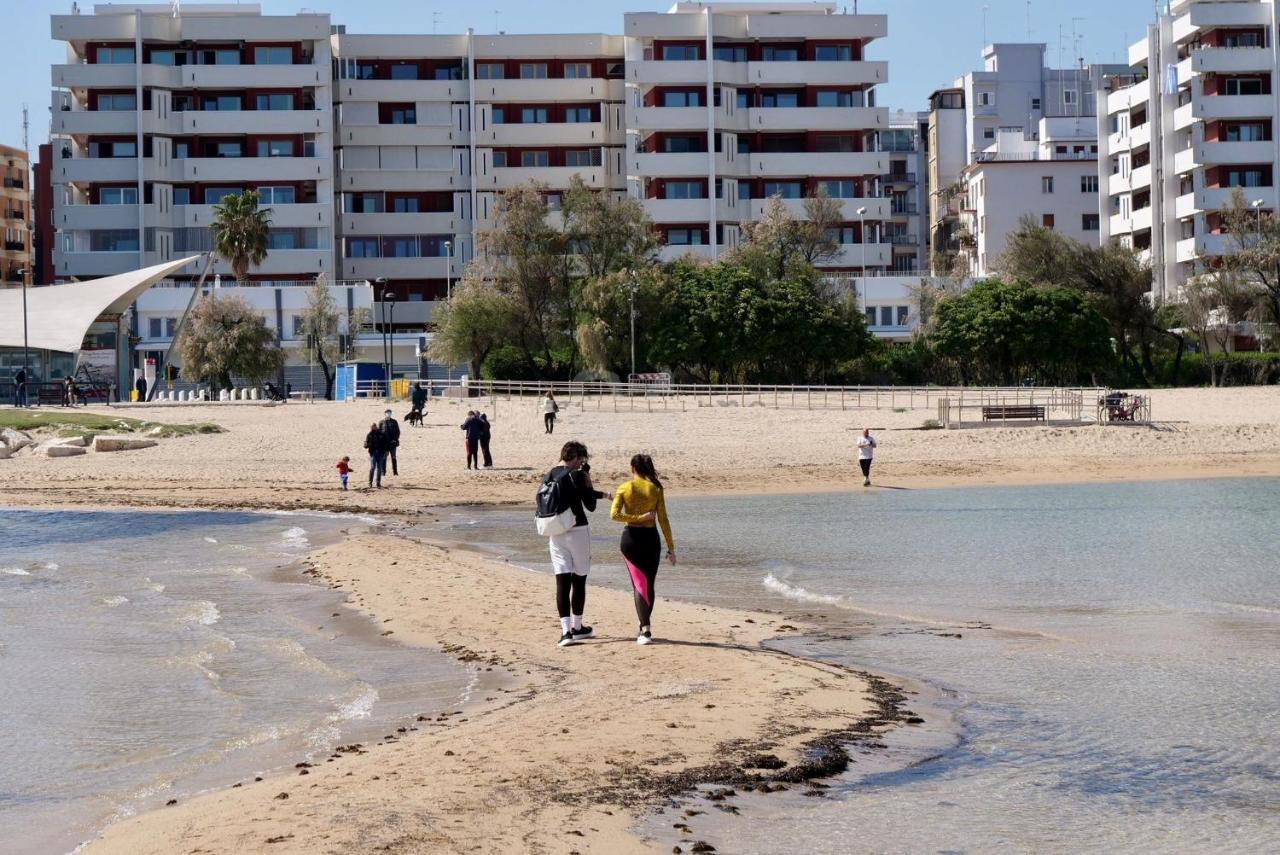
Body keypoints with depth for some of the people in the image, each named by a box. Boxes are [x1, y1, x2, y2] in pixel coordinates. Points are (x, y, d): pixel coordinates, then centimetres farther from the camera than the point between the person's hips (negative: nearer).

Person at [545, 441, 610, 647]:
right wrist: (587, 477, -2)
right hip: (577, 531, -4)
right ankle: (577, 627, 21)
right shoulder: (577, 475, -12)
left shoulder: (550, 475, 7)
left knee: (562, 582, -1)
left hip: (556, 534, 5)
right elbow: (591, 506, -6)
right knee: (578, 581, 11)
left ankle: (566, 631, -11)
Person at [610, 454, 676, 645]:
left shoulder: (624, 488, -2)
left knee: (639, 585, 2)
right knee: (649, 585, 15)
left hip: (631, 537, 0)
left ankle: (645, 629, -12)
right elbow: (663, 520, -4)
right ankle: (645, 627, 20)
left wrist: (637, 518, -7)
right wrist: (671, 547, 0)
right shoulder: (656, 489, -2)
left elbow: (614, 515, -14)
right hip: (651, 538, 0)